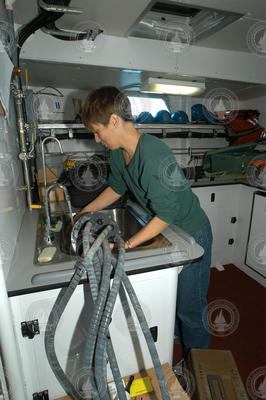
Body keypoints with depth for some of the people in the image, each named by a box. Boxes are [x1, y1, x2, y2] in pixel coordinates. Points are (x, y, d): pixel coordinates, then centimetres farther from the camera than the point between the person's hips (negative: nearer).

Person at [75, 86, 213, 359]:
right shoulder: (118, 153, -5)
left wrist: (128, 244, -28)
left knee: (189, 307, 11)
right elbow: (117, 188, 12)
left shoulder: (153, 155, -33)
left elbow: (167, 213, -30)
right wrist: (85, 212, 10)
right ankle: (177, 339, 53)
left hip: (191, 234, -7)